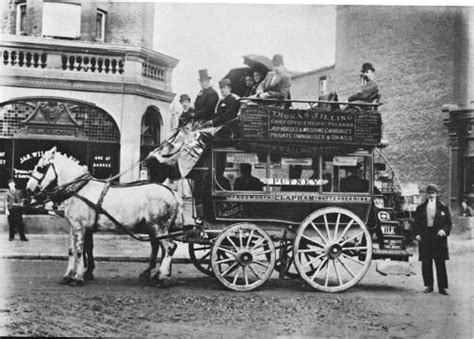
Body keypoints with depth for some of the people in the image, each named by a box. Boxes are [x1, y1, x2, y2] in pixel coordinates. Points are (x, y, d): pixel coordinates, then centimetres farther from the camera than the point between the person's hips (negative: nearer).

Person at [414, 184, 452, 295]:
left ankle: (442, 287, 4)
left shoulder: (443, 207, 6)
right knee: (426, 264, 3)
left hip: (438, 237, -2)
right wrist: (417, 234, -3)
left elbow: (448, 222, 5)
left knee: (440, 264, -1)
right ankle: (428, 286, 12)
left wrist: (444, 230, -13)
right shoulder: (420, 208, 10)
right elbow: (417, 222, 11)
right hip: (425, 239, 2)